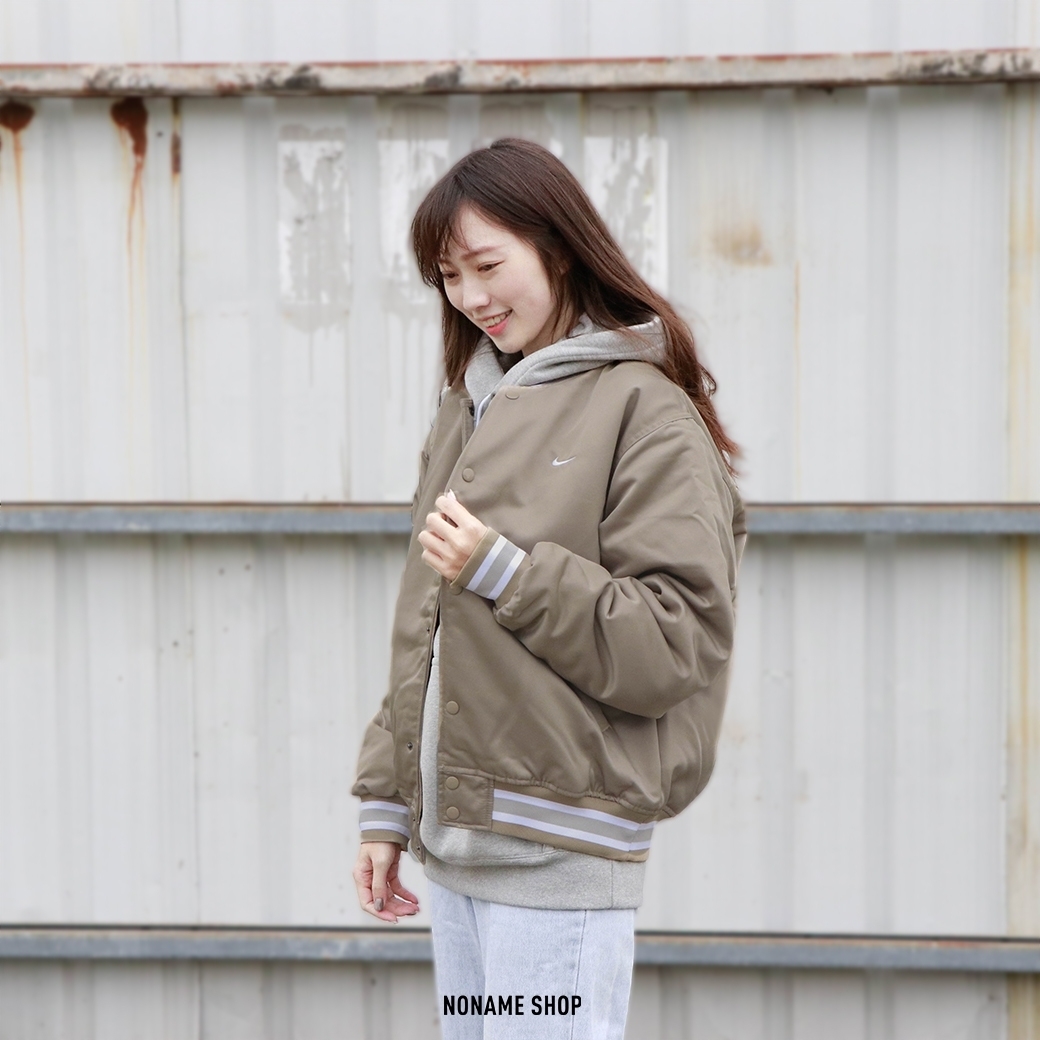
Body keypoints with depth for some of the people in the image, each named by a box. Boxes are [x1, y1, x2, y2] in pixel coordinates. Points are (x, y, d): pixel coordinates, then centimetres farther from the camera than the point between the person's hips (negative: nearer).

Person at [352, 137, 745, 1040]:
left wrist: (507, 573, -19)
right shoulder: (468, 411, 16)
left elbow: (676, 643, -12)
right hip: (456, 841, 7)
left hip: (560, 856, -7)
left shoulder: (647, 414, -7)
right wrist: (388, 806, 17)